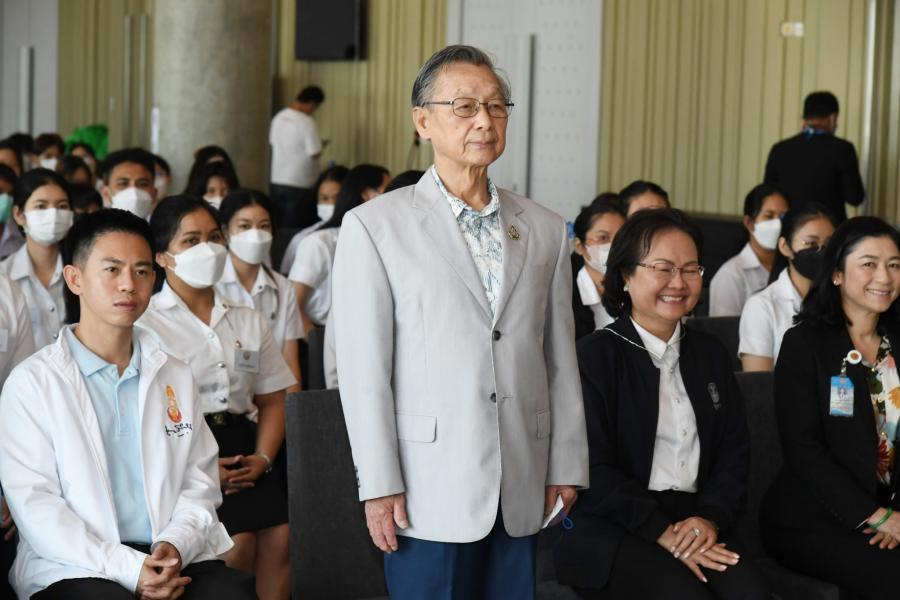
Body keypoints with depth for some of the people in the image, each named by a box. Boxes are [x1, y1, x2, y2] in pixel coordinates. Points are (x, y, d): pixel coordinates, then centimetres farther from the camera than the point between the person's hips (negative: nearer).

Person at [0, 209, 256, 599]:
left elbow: (200, 483, 13)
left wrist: (174, 545, -9)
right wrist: (127, 568, -17)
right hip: (77, 567, -3)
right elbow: (35, 505, -7)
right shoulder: (31, 383, 2)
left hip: (179, 560, 3)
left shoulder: (176, 377, 18)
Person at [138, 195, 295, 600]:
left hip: (241, 448, 5)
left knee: (280, 535, -19)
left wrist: (263, 458, -2)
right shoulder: (146, 324, 0)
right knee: (236, 544, -25)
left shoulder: (248, 323, 18)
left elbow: (272, 400, 17)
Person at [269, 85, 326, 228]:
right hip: (299, 184, -7)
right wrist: (320, 146, 5)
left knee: (277, 226, 12)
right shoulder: (307, 122, -18)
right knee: (295, 229, -1)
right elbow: (315, 153, -19)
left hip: (276, 180, 7)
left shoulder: (279, 117, 3)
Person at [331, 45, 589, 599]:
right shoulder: (375, 226, -2)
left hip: (522, 491, 4)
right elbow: (363, 370, -5)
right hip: (431, 491, -4)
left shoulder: (545, 230, 11)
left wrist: (567, 466, 8)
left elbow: (561, 360, 12)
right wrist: (379, 486, -9)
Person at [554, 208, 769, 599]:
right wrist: (663, 533, -16)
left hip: (695, 523, 4)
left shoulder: (711, 355, 19)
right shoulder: (592, 356, 0)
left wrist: (711, 517, -6)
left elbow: (734, 451, 13)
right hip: (611, 529, -4)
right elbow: (594, 469, -8)